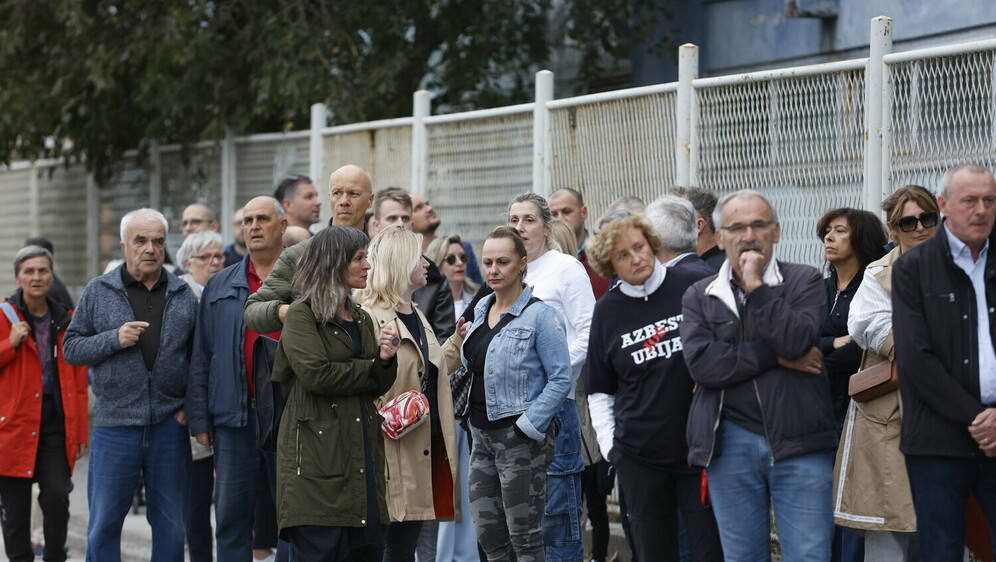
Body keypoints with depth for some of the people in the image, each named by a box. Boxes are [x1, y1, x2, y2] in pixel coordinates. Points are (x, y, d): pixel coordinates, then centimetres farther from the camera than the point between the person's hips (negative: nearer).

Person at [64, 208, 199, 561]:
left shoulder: (184, 295, 7)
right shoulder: (98, 292, 3)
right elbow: (72, 348, 2)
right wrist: (114, 339, -14)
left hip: (170, 426, 1)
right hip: (114, 425, -1)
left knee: (171, 525, 8)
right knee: (104, 524, 3)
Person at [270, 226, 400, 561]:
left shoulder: (362, 319, 20)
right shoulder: (301, 315, -2)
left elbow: (377, 388, 17)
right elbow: (315, 373, -16)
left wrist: (385, 360, -5)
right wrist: (370, 369, -3)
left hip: (362, 451, 7)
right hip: (318, 453, -7)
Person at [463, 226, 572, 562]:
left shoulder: (539, 316, -11)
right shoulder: (481, 310, 12)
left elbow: (560, 379, -14)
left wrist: (528, 426, -18)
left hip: (520, 438, -8)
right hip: (482, 434, 8)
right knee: (488, 535, 9)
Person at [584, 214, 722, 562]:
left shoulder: (694, 287, -4)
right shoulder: (607, 311, 6)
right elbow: (600, 389, 14)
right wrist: (609, 444, 6)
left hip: (699, 445, -2)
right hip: (639, 454, 2)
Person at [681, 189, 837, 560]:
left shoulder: (804, 281, 4)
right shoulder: (699, 297, 9)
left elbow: (796, 340, -15)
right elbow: (701, 363, -8)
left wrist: (756, 285, -11)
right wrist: (776, 358, -11)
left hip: (799, 443, -2)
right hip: (732, 443, 2)